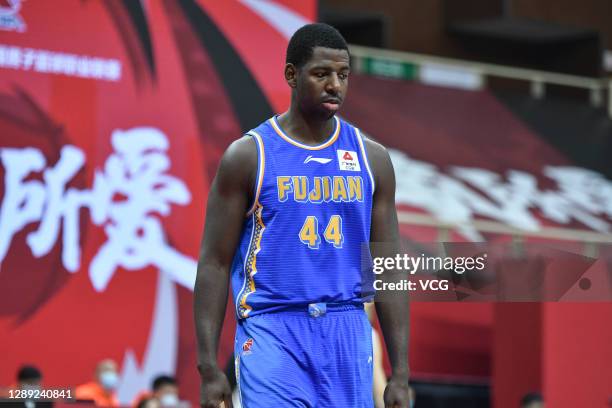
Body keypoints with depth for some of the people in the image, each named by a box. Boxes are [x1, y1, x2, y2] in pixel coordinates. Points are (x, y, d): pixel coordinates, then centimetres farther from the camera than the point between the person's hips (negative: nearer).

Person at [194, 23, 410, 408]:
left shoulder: (371, 158, 8)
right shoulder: (248, 156, -1)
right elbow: (215, 263, -1)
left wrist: (401, 373, 4)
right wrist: (209, 368, -8)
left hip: (348, 335, 4)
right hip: (272, 335, -3)